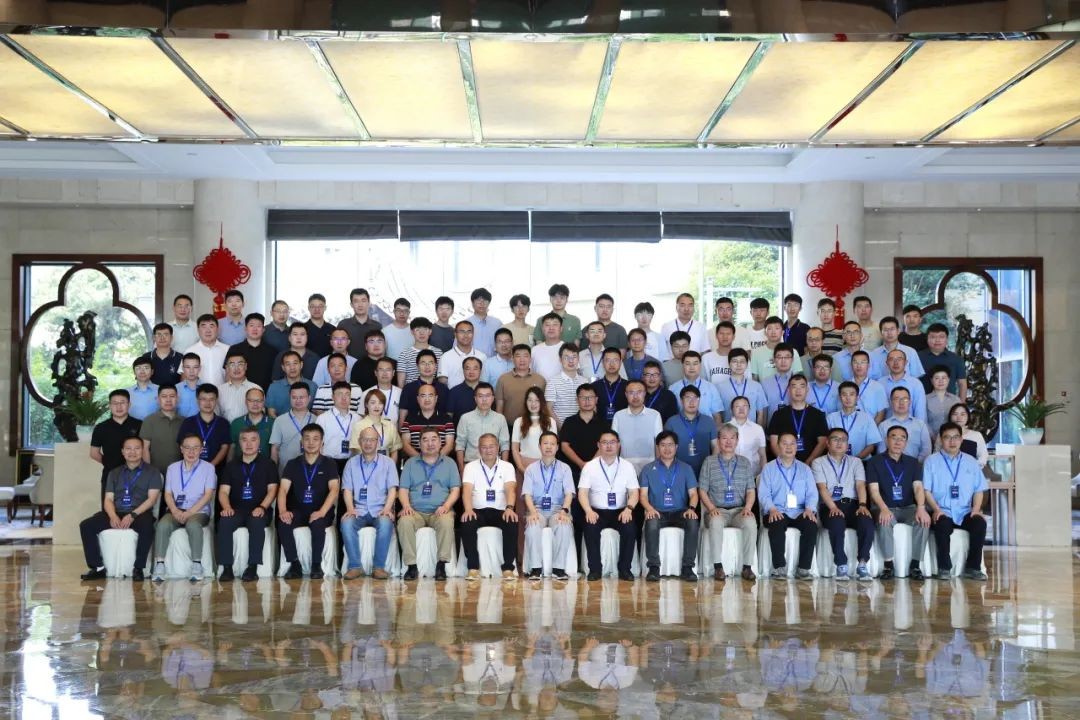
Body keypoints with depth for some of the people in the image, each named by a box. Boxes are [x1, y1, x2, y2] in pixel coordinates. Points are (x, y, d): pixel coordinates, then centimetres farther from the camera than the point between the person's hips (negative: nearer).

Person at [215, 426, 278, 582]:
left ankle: (253, 567, -31)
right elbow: (223, 491, 9)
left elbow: (272, 489, 2)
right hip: (236, 509, 2)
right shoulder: (231, 465, 17)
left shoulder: (268, 464, 10)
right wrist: (227, 507, -12)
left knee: (257, 522, -36)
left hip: (259, 510, -2)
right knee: (224, 523, -30)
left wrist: (262, 507, -16)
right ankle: (226, 567, -26)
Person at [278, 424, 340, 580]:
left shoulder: (329, 464, 3)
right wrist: (282, 510, -24)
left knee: (317, 523, -35)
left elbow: (334, 489, -11)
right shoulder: (293, 464, 9)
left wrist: (322, 511, -29)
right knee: (283, 523, -29)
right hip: (298, 510, 2)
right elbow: (283, 489, -3)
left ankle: (316, 565, -18)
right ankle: (294, 565, -18)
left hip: (320, 511, -2)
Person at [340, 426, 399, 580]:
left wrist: (387, 509, -14)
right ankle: (355, 566, -23)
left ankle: (379, 566, -25)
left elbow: (392, 489, 4)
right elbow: (347, 489, 8)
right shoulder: (352, 463, 15)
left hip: (380, 510, -1)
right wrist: (350, 508, -11)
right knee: (346, 523, -32)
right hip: (358, 510, 1)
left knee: (385, 523, -36)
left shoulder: (388, 463, 12)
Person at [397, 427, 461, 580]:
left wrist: (446, 506, -10)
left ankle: (441, 565, -26)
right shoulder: (410, 463, 19)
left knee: (447, 521, -36)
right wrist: (406, 506, -8)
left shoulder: (449, 463, 17)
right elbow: (403, 489, 12)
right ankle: (411, 565, -25)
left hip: (439, 511, -1)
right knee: (404, 522, -33)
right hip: (416, 511, 1)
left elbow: (455, 490, 9)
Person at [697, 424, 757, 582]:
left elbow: (751, 490, 11)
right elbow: (702, 490, 6)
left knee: (751, 522, -33)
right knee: (715, 522, -37)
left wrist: (748, 507, -8)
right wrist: (711, 508, -10)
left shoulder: (745, 463, 16)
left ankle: (747, 567, -24)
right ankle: (718, 567, -31)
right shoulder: (709, 462, 10)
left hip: (739, 510, 1)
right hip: (717, 510, -1)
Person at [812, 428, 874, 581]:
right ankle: (841, 566, -27)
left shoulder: (855, 462, 22)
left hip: (853, 504, 2)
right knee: (837, 523, -37)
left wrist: (862, 505, -14)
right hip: (831, 506, -2)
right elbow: (822, 487, -1)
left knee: (867, 521, -31)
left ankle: (862, 565, -24)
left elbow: (860, 485, 6)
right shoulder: (819, 463, 14)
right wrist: (833, 507, -19)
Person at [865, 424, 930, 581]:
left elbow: (918, 487, -3)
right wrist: (884, 509, -28)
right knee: (885, 521, -36)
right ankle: (888, 565, -23)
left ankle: (915, 565, -19)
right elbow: (874, 489, -8)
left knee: (923, 520, -29)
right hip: (885, 508, -2)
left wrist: (921, 507, -24)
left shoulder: (913, 463, 12)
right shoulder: (875, 462, 3)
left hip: (908, 508, 2)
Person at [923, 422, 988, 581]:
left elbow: (979, 490, 14)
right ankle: (944, 568, -22)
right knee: (943, 524, -35)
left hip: (965, 512, 3)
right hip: (942, 512, -3)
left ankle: (973, 567, -17)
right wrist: (936, 509, -15)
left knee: (980, 523, -28)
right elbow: (926, 490, 0)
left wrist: (976, 508, -5)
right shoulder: (931, 461, 9)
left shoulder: (971, 462, 18)